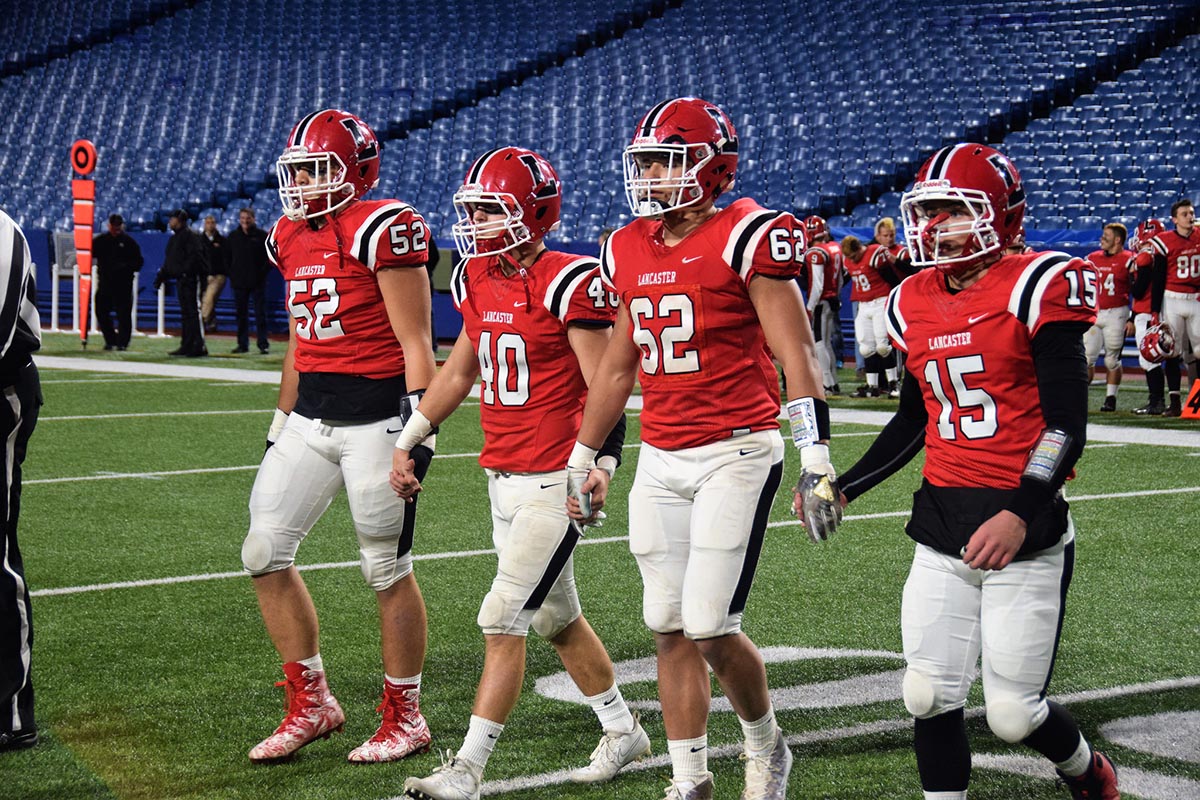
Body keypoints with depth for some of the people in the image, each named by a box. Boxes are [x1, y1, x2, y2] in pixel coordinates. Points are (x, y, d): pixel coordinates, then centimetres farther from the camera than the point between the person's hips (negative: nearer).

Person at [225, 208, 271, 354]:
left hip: (257, 282, -3)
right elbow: (228, 258, 15)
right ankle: (242, 344, 11)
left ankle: (263, 344, -1)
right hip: (239, 282, 3)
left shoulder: (262, 235, 0)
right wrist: (231, 274, 4)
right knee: (241, 314, 5)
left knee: (260, 314, -3)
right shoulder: (233, 236, 9)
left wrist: (263, 272, -7)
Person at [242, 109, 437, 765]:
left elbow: (415, 345, -12)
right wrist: (280, 427, 22)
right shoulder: (292, 239, 12)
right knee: (265, 553, 4)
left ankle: (404, 718, 15)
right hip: (311, 415, 8)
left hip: (375, 416, -8)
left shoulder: (380, 231, -12)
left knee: (387, 570, 1)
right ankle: (311, 704, 17)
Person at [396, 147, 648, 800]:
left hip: (555, 482, -8)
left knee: (502, 621, -9)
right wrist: (407, 441, 23)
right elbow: (458, 373, 21)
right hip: (503, 476, 8)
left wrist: (600, 468, -22)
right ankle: (622, 731, 34)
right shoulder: (478, 281, 9)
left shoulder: (569, 284, -15)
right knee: (556, 617, 18)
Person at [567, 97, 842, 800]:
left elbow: (796, 354, -12)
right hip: (661, 461, 7)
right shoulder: (630, 251, 11)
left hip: (737, 453, -6)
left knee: (712, 627, -9)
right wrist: (583, 459, 25)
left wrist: (816, 462, -18)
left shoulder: (746, 238, -10)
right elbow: (617, 367, 22)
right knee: (670, 628, 7)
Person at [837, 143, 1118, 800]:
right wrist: (843, 488, 16)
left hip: (1022, 528, -5)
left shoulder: (1035, 289, -9)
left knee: (1013, 713, 0)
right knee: (928, 695, 1)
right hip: (942, 521, 6)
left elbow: (1066, 425, -14)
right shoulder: (913, 305, 9)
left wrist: (1022, 514, -27)